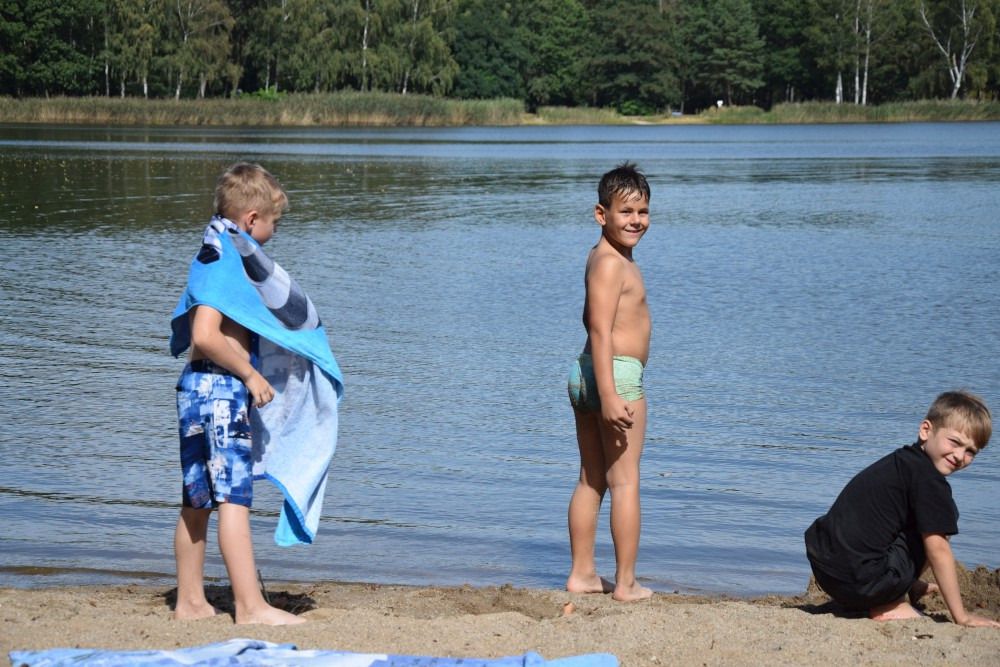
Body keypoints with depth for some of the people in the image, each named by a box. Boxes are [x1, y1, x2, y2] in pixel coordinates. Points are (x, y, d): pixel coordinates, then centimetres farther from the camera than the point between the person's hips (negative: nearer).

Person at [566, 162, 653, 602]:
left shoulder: (609, 259, 17)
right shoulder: (611, 263, -15)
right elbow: (600, 331, -23)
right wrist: (610, 395, -28)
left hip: (587, 374, 10)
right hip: (618, 374, -10)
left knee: (591, 480, 14)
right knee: (625, 481, -5)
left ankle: (582, 574, 20)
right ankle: (626, 584, -2)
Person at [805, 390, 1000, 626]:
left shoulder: (902, 461, 20)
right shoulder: (930, 480, -10)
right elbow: (938, 549, -12)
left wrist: (910, 582, 44)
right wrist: (961, 616, -6)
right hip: (860, 582, -10)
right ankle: (891, 606, -1)